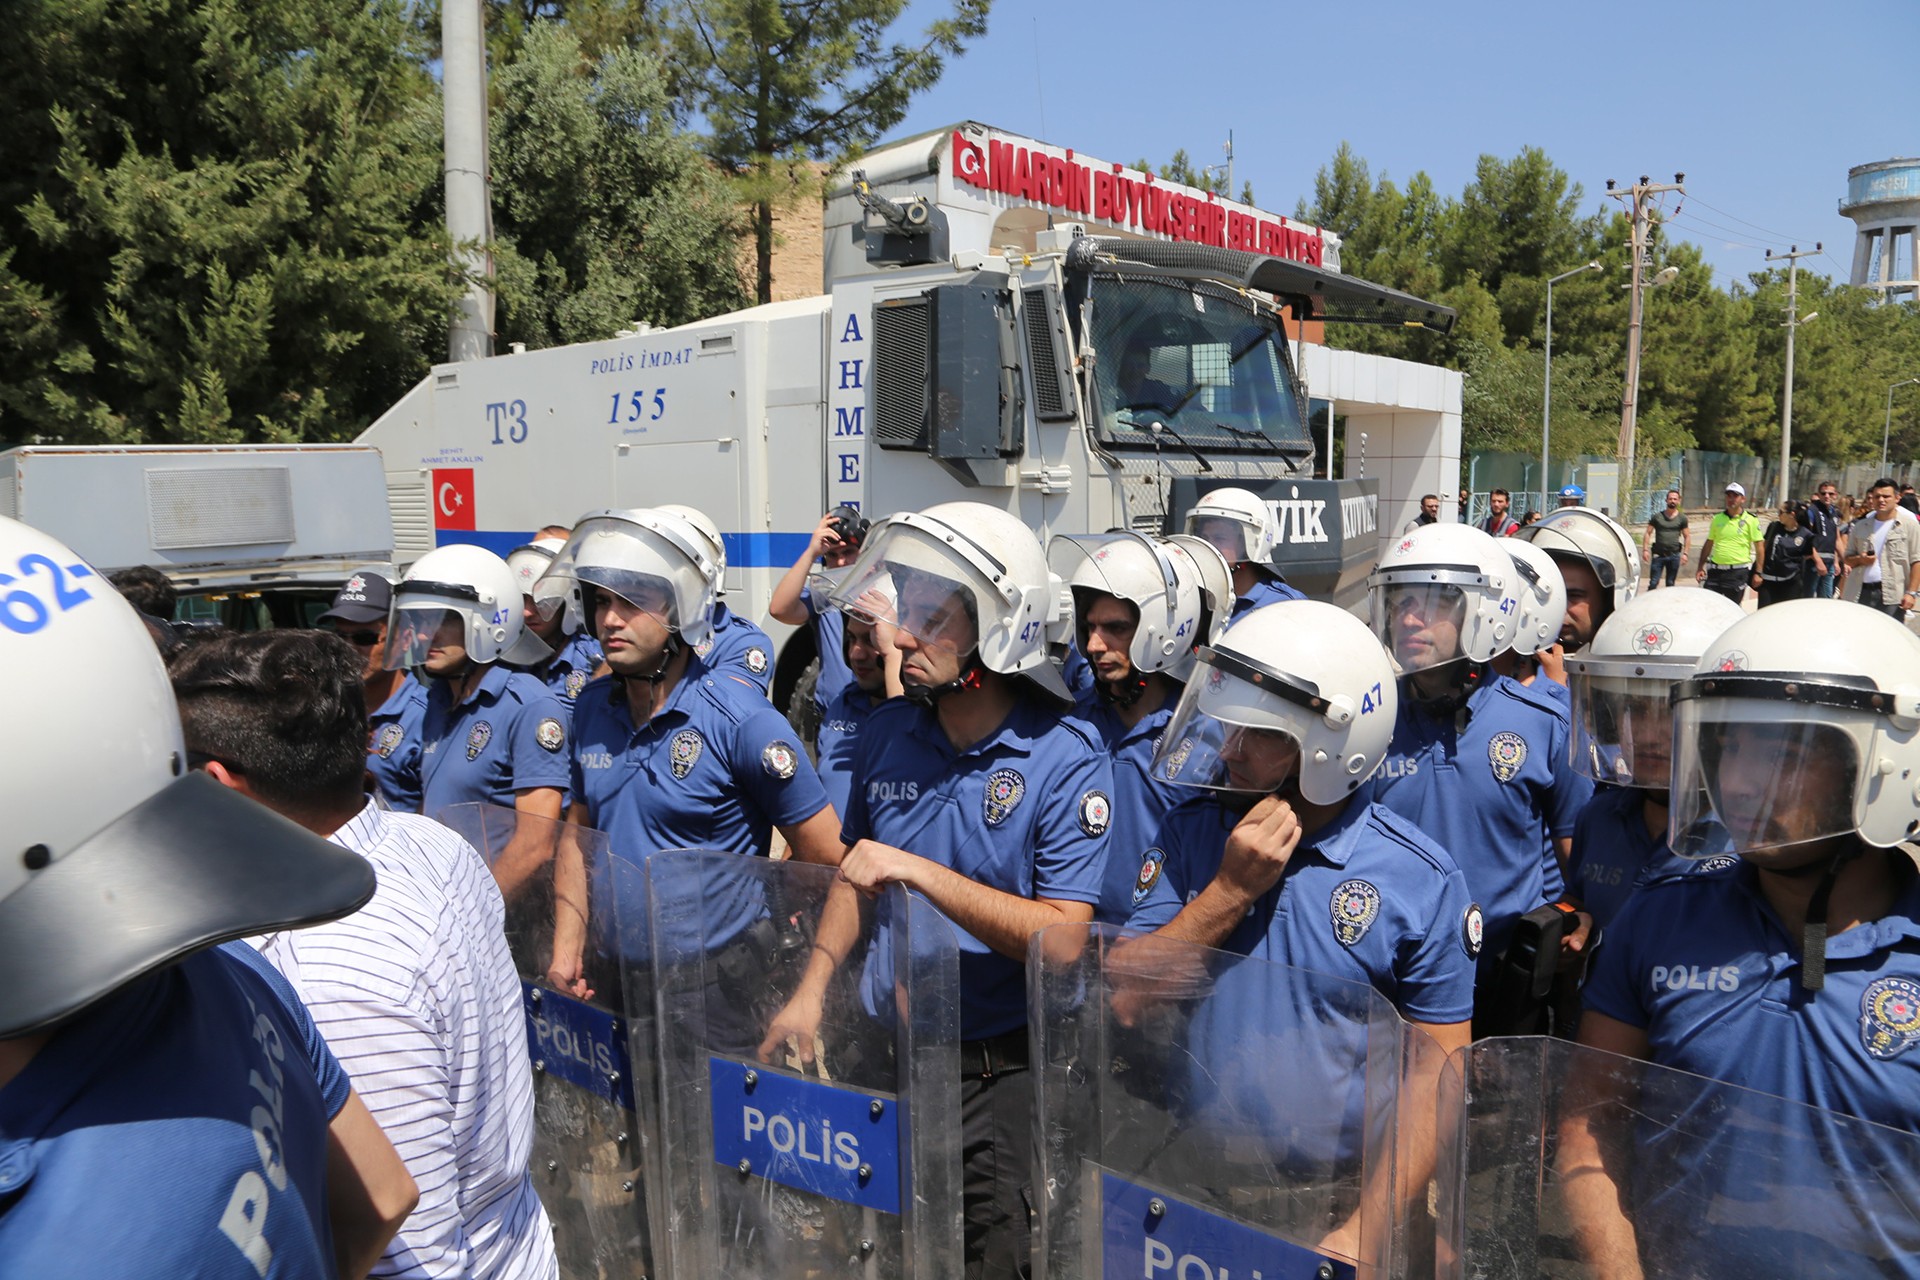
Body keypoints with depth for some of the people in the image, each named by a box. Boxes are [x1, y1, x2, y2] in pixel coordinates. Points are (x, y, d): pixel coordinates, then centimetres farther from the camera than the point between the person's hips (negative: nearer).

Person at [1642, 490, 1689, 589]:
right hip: (1658, 554, -1)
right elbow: (1647, 533, 4)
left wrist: (1685, 553, -2)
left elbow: (1687, 537, 7)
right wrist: (1645, 549, -7)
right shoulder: (1657, 516, 3)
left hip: (1674, 555, 1)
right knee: (1653, 583, -6)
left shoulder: (1682, 518, 6)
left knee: (1670, 584, 9)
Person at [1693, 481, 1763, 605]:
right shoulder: (1717, 518, 8)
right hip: (1716, 571, 3)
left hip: (1738, 572, -3)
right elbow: (1708, 544, 14)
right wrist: (1700, 567, 10)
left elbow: (1759, 547, -3)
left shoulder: (1751, 520, -3)